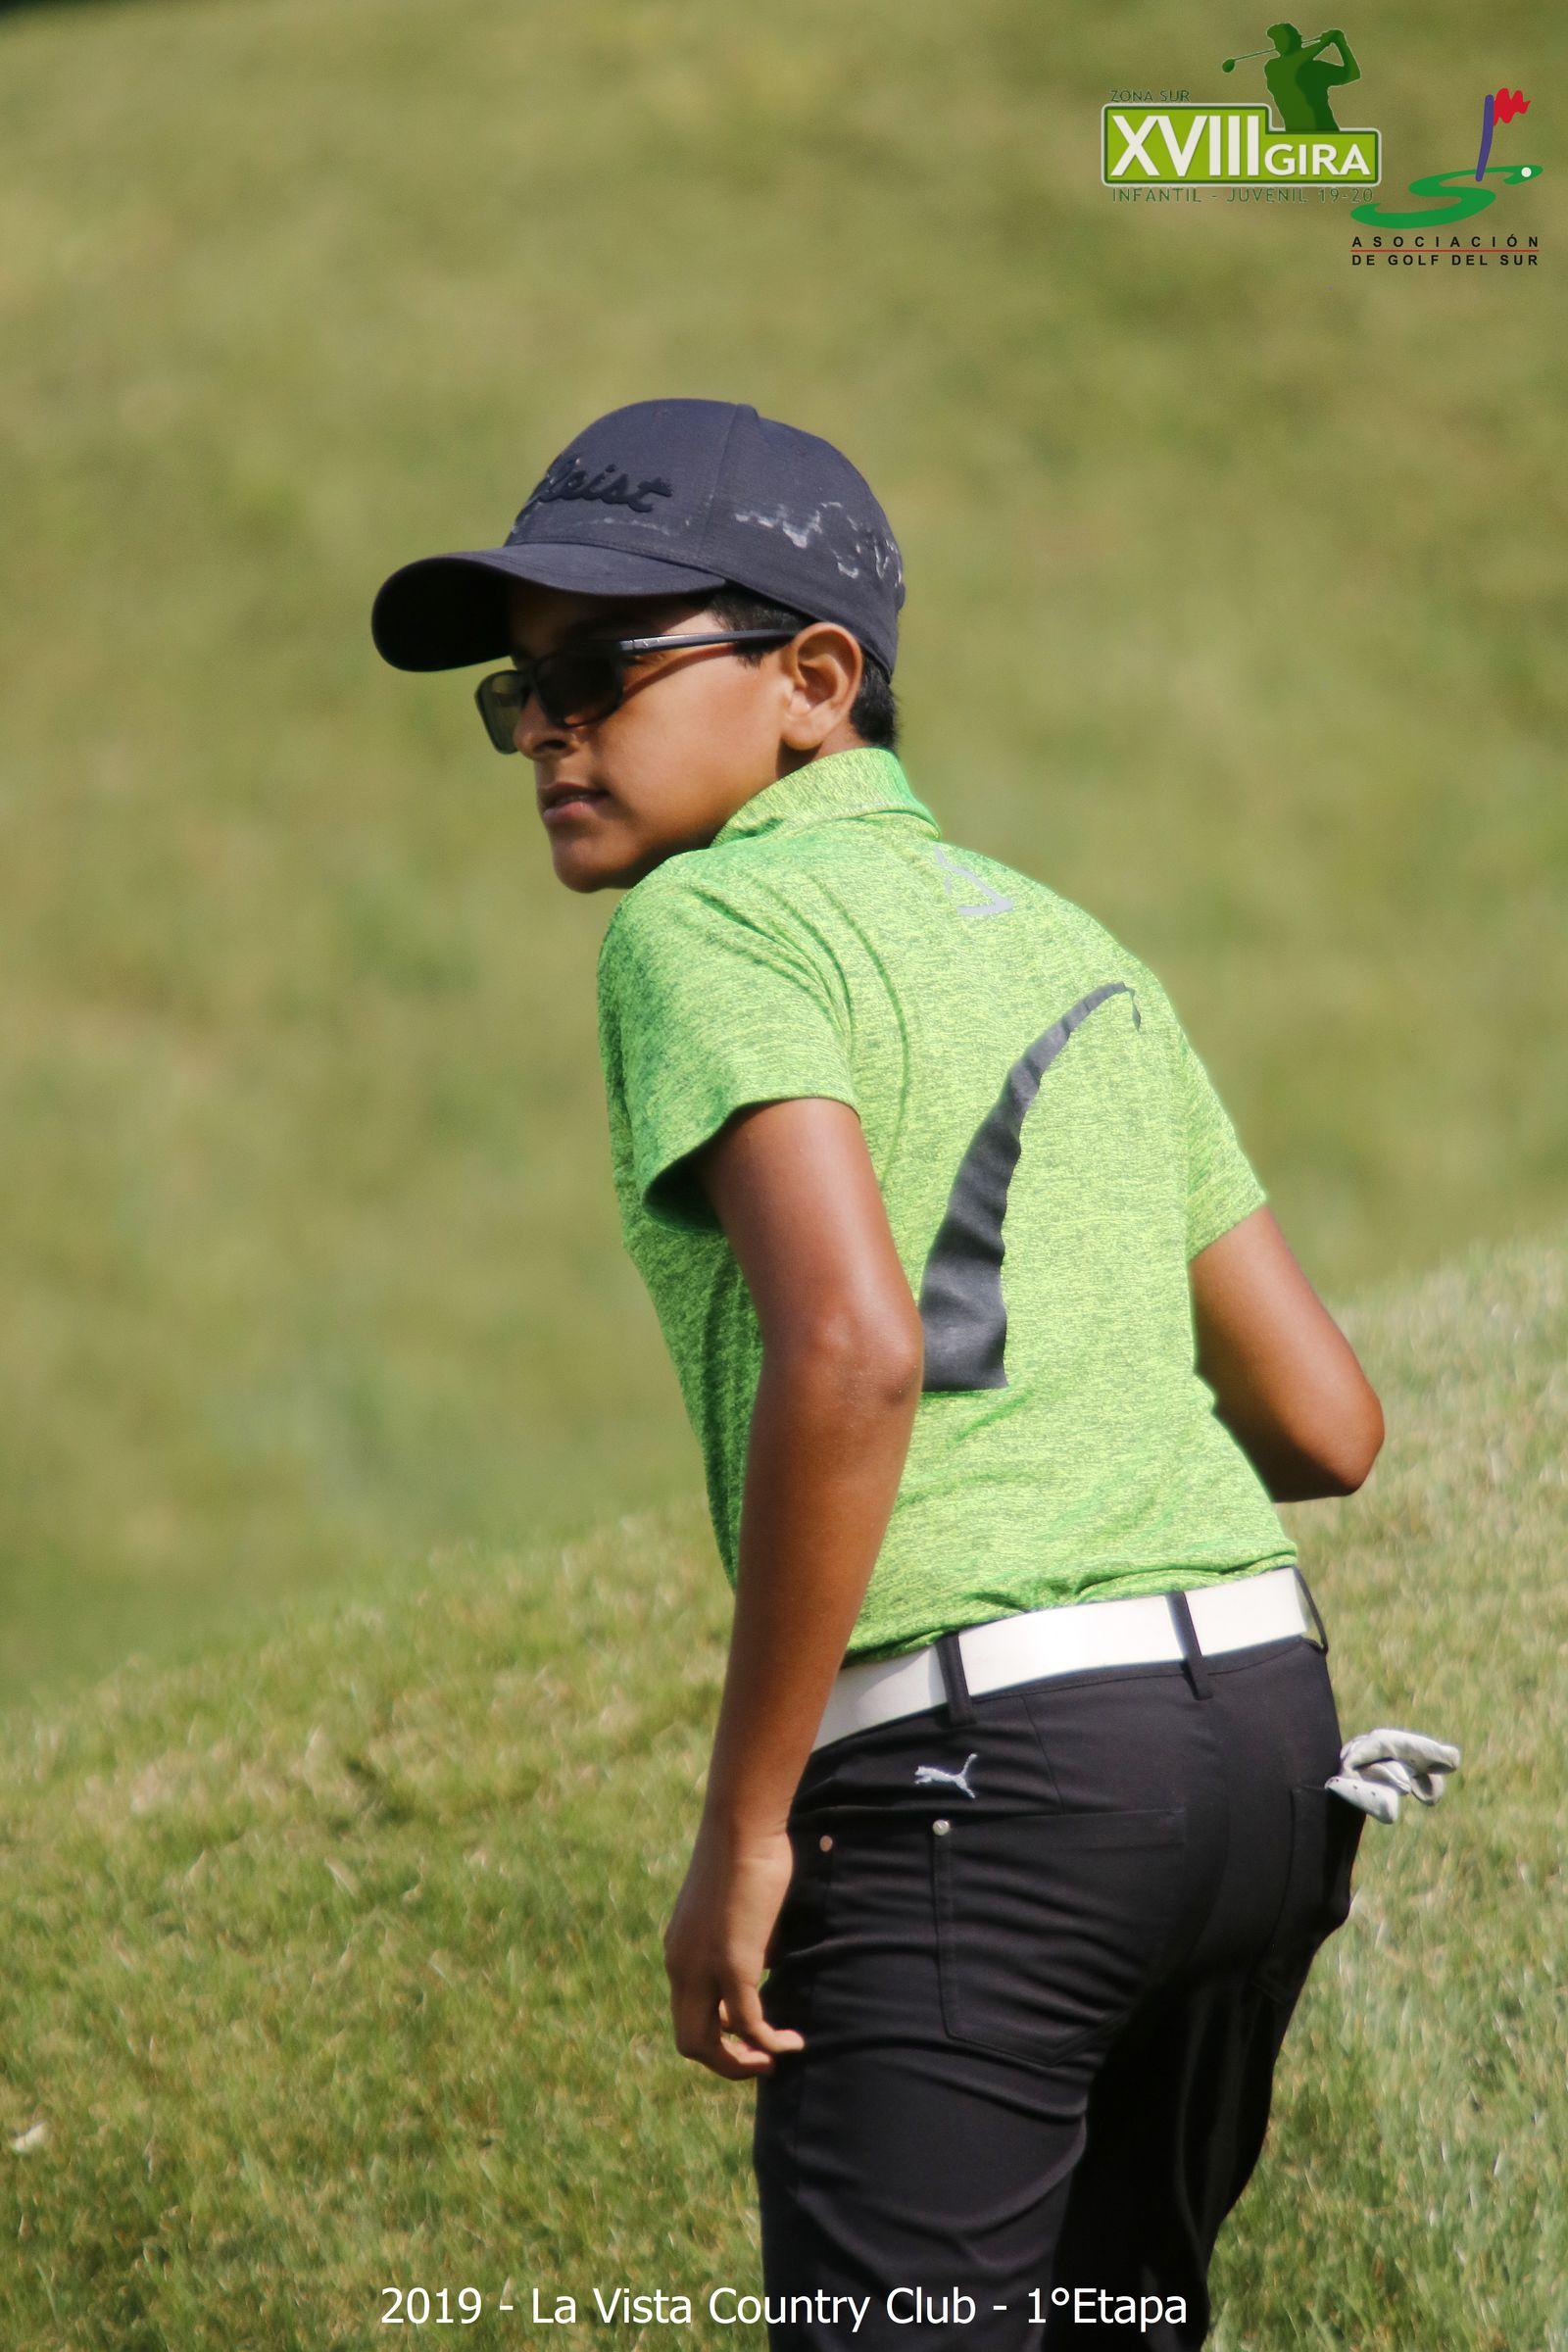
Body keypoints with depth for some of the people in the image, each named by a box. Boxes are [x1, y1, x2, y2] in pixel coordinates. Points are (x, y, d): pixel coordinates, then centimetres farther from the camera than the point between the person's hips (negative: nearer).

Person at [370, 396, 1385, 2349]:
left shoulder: (712, 924, -5)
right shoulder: (1069, 946, 18)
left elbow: (851, 1352, -22)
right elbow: (1325, 1427, 17)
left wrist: (742, 1825, -15)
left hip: (977, 1766, -8)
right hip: (1261, 1722, 8)